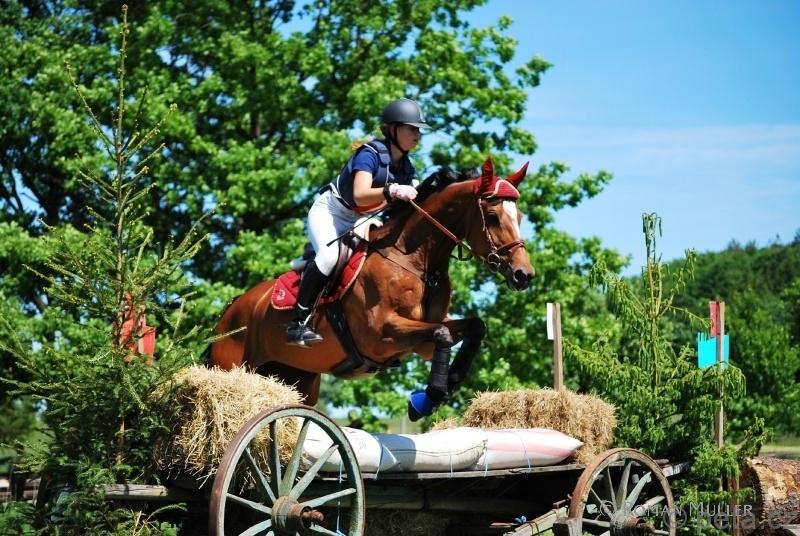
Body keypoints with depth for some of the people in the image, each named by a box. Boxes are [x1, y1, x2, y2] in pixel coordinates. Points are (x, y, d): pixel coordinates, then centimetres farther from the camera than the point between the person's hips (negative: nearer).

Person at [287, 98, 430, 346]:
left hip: (358, 222, 10)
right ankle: (297, 324, -32)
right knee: (330, 255, -31)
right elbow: (360, 195, -36)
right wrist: (391, 191, -52)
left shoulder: (406, 168, 0)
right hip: (328, 211, -10)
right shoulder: (370, 153, -22)